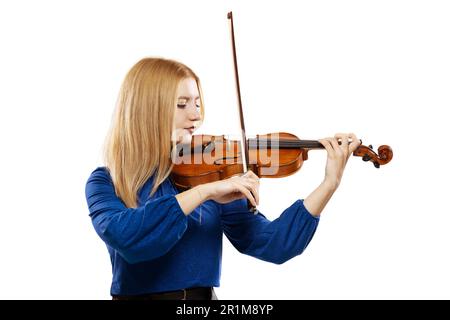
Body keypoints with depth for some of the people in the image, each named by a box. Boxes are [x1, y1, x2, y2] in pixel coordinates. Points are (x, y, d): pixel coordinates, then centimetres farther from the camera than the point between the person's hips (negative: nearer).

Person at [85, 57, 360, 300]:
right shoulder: (106, 182, -1)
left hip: (203, 295, 2)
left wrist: (330, 183, -10)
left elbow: (274, 245, -2)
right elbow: (123, 236, -22)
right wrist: (203, 192, -24)